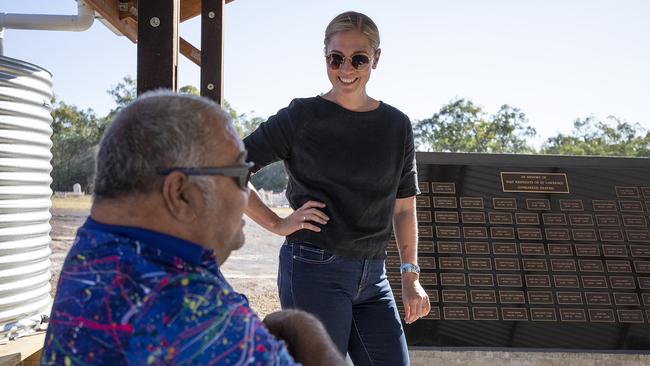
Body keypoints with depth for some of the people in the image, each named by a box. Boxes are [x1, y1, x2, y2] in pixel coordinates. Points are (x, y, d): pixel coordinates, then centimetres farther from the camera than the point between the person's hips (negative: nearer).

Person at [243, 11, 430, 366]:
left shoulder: (397, 126, 8)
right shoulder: (302, 117, -4)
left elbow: (404, 208, 14)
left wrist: (410, 276, 8)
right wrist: (277, 224, -7)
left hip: (372, 277, 5)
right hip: (315, 270, -4)